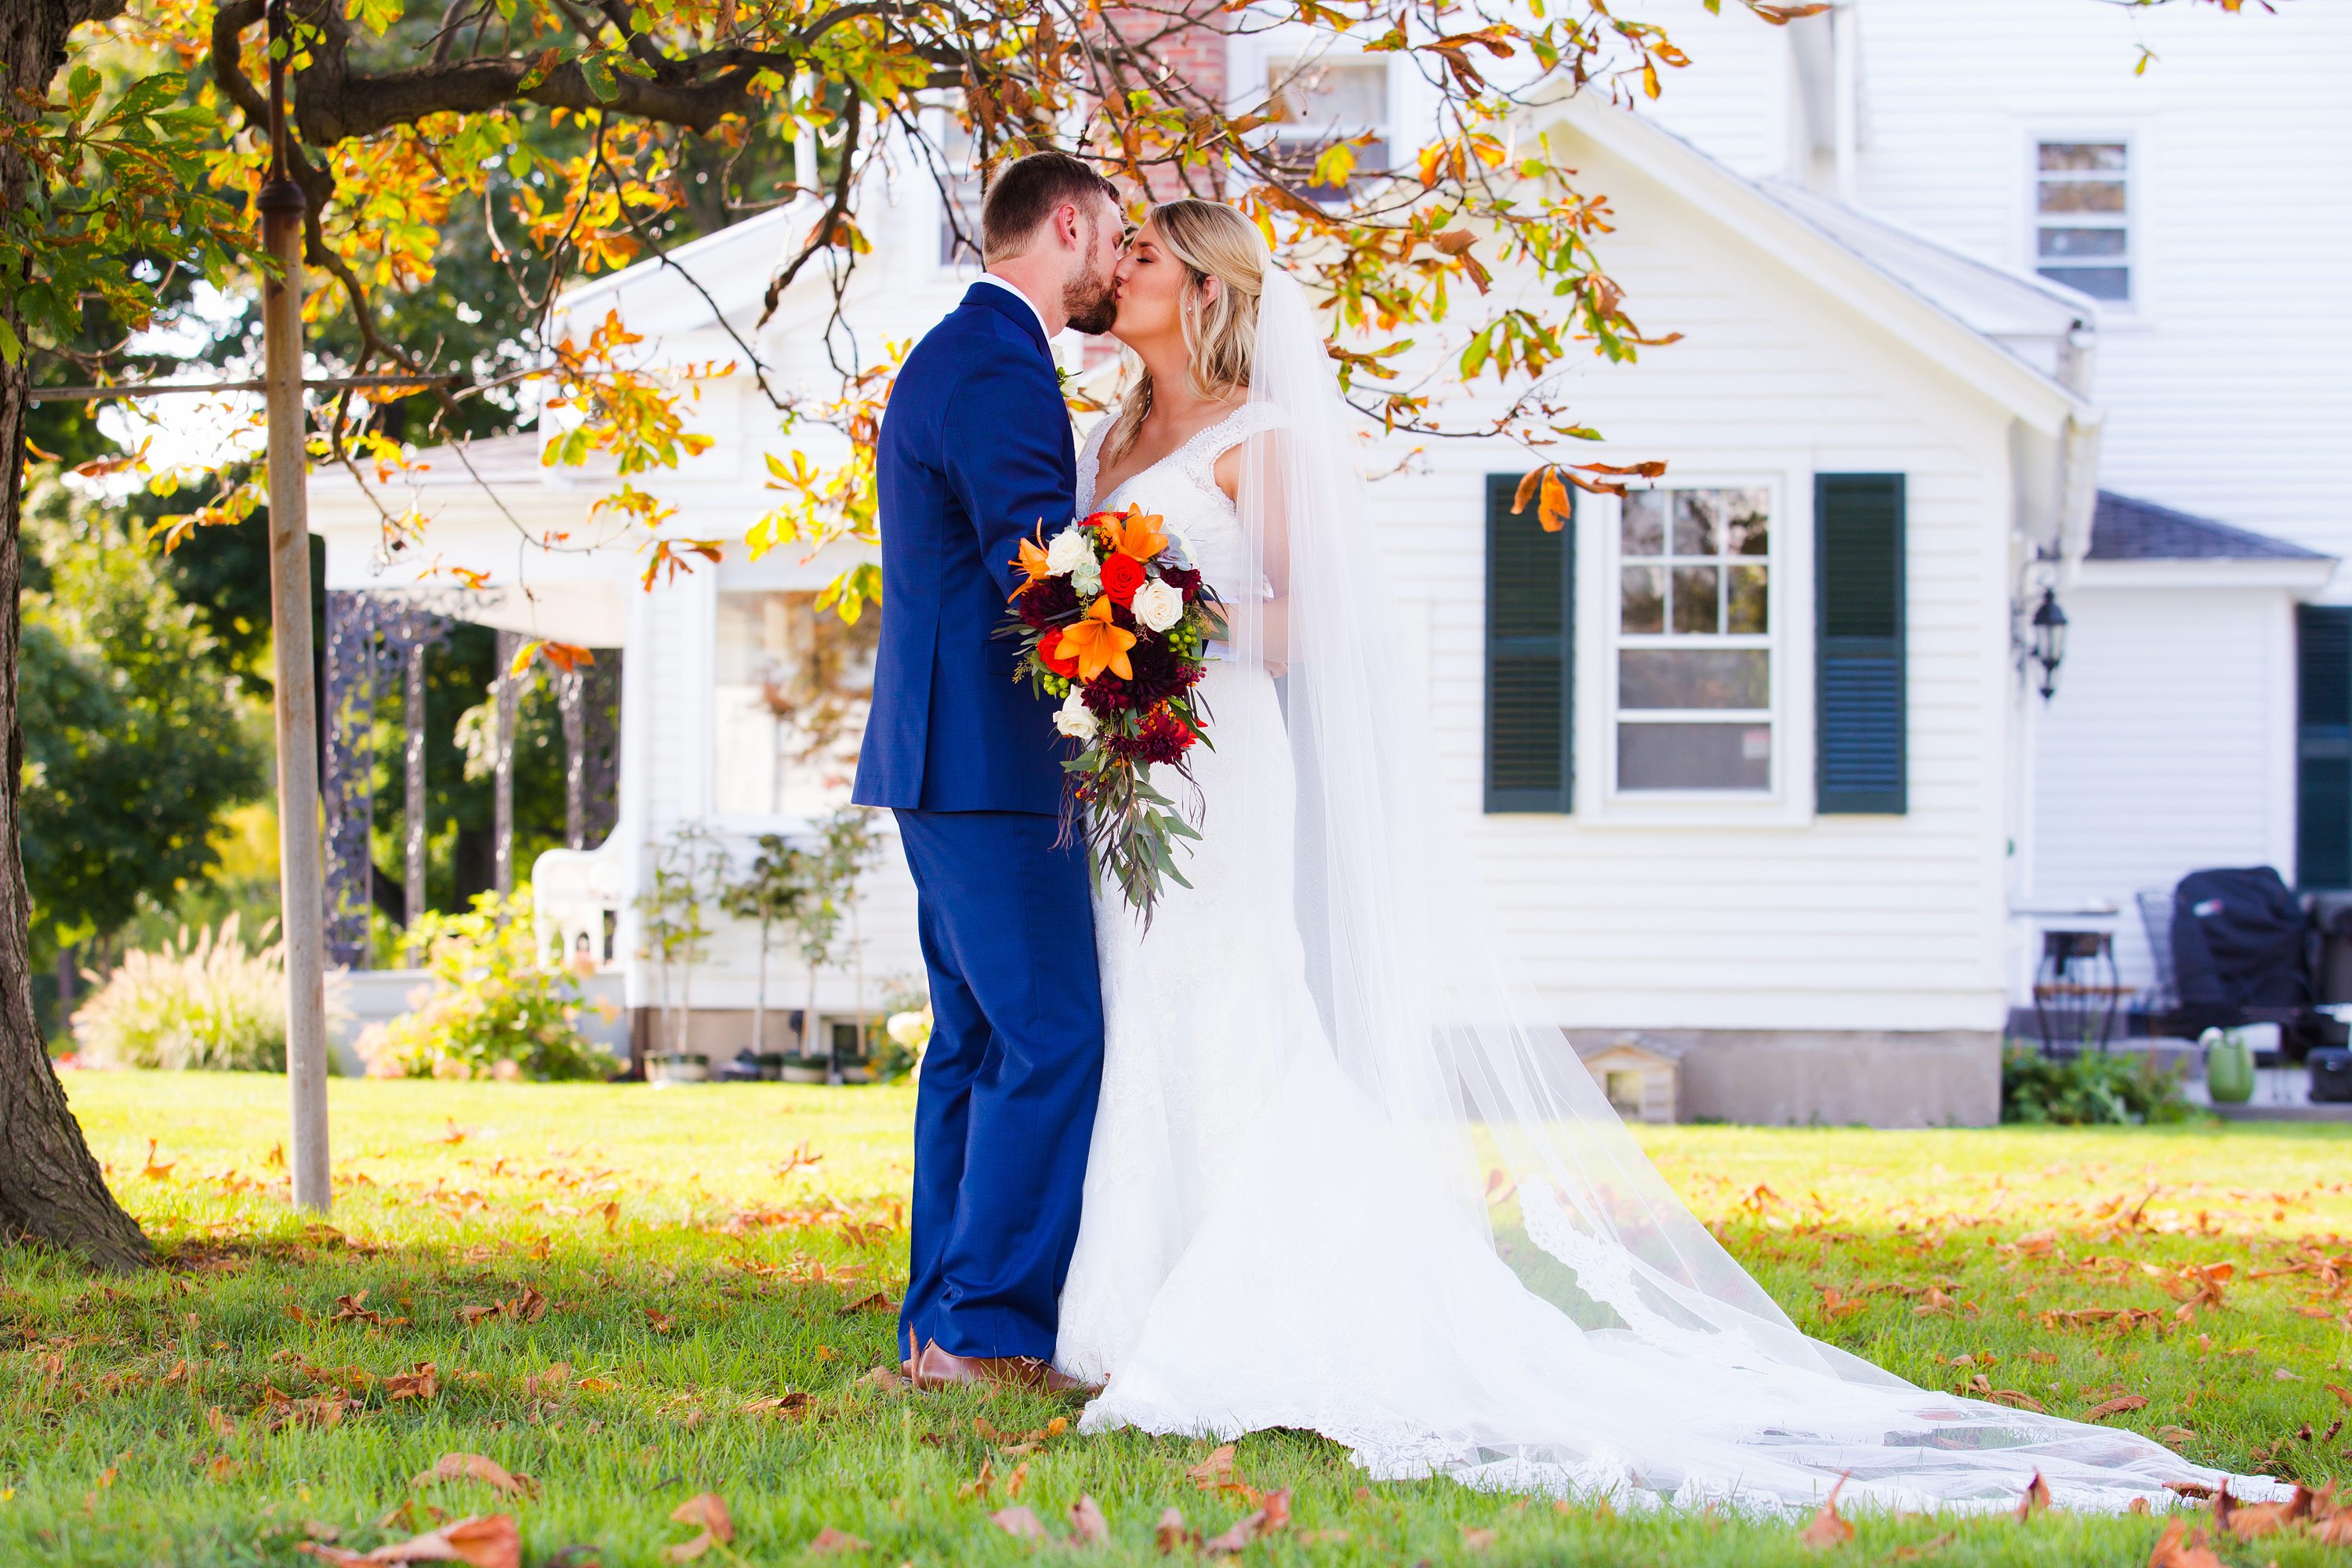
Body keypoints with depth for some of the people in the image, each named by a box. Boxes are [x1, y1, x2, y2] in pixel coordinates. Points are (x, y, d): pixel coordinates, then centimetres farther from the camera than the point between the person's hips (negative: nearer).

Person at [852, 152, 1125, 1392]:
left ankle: (944, 1325, 13)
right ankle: (989, 1326, -9)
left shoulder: (958, 354, 20)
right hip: (988, 761, -11)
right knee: (1052, 1038, -10)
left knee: (978, 1042, 12)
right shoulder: (998, 370, -14)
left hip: (947, 757, 11)